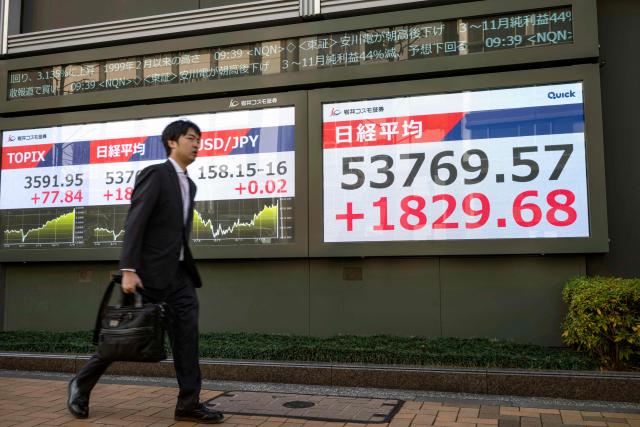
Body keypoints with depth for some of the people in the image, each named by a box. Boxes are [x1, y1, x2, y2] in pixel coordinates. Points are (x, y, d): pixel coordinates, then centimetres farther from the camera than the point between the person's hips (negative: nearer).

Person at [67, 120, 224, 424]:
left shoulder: (189, 185, 16)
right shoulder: (155, 174, -9)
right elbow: (134, 223, -17)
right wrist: (128, 269, -24)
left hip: (179, 273, 7)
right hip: (150, 272, -7)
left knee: (187, 336, -1)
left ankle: (189, 403, 4)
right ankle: (81, 385, 24)